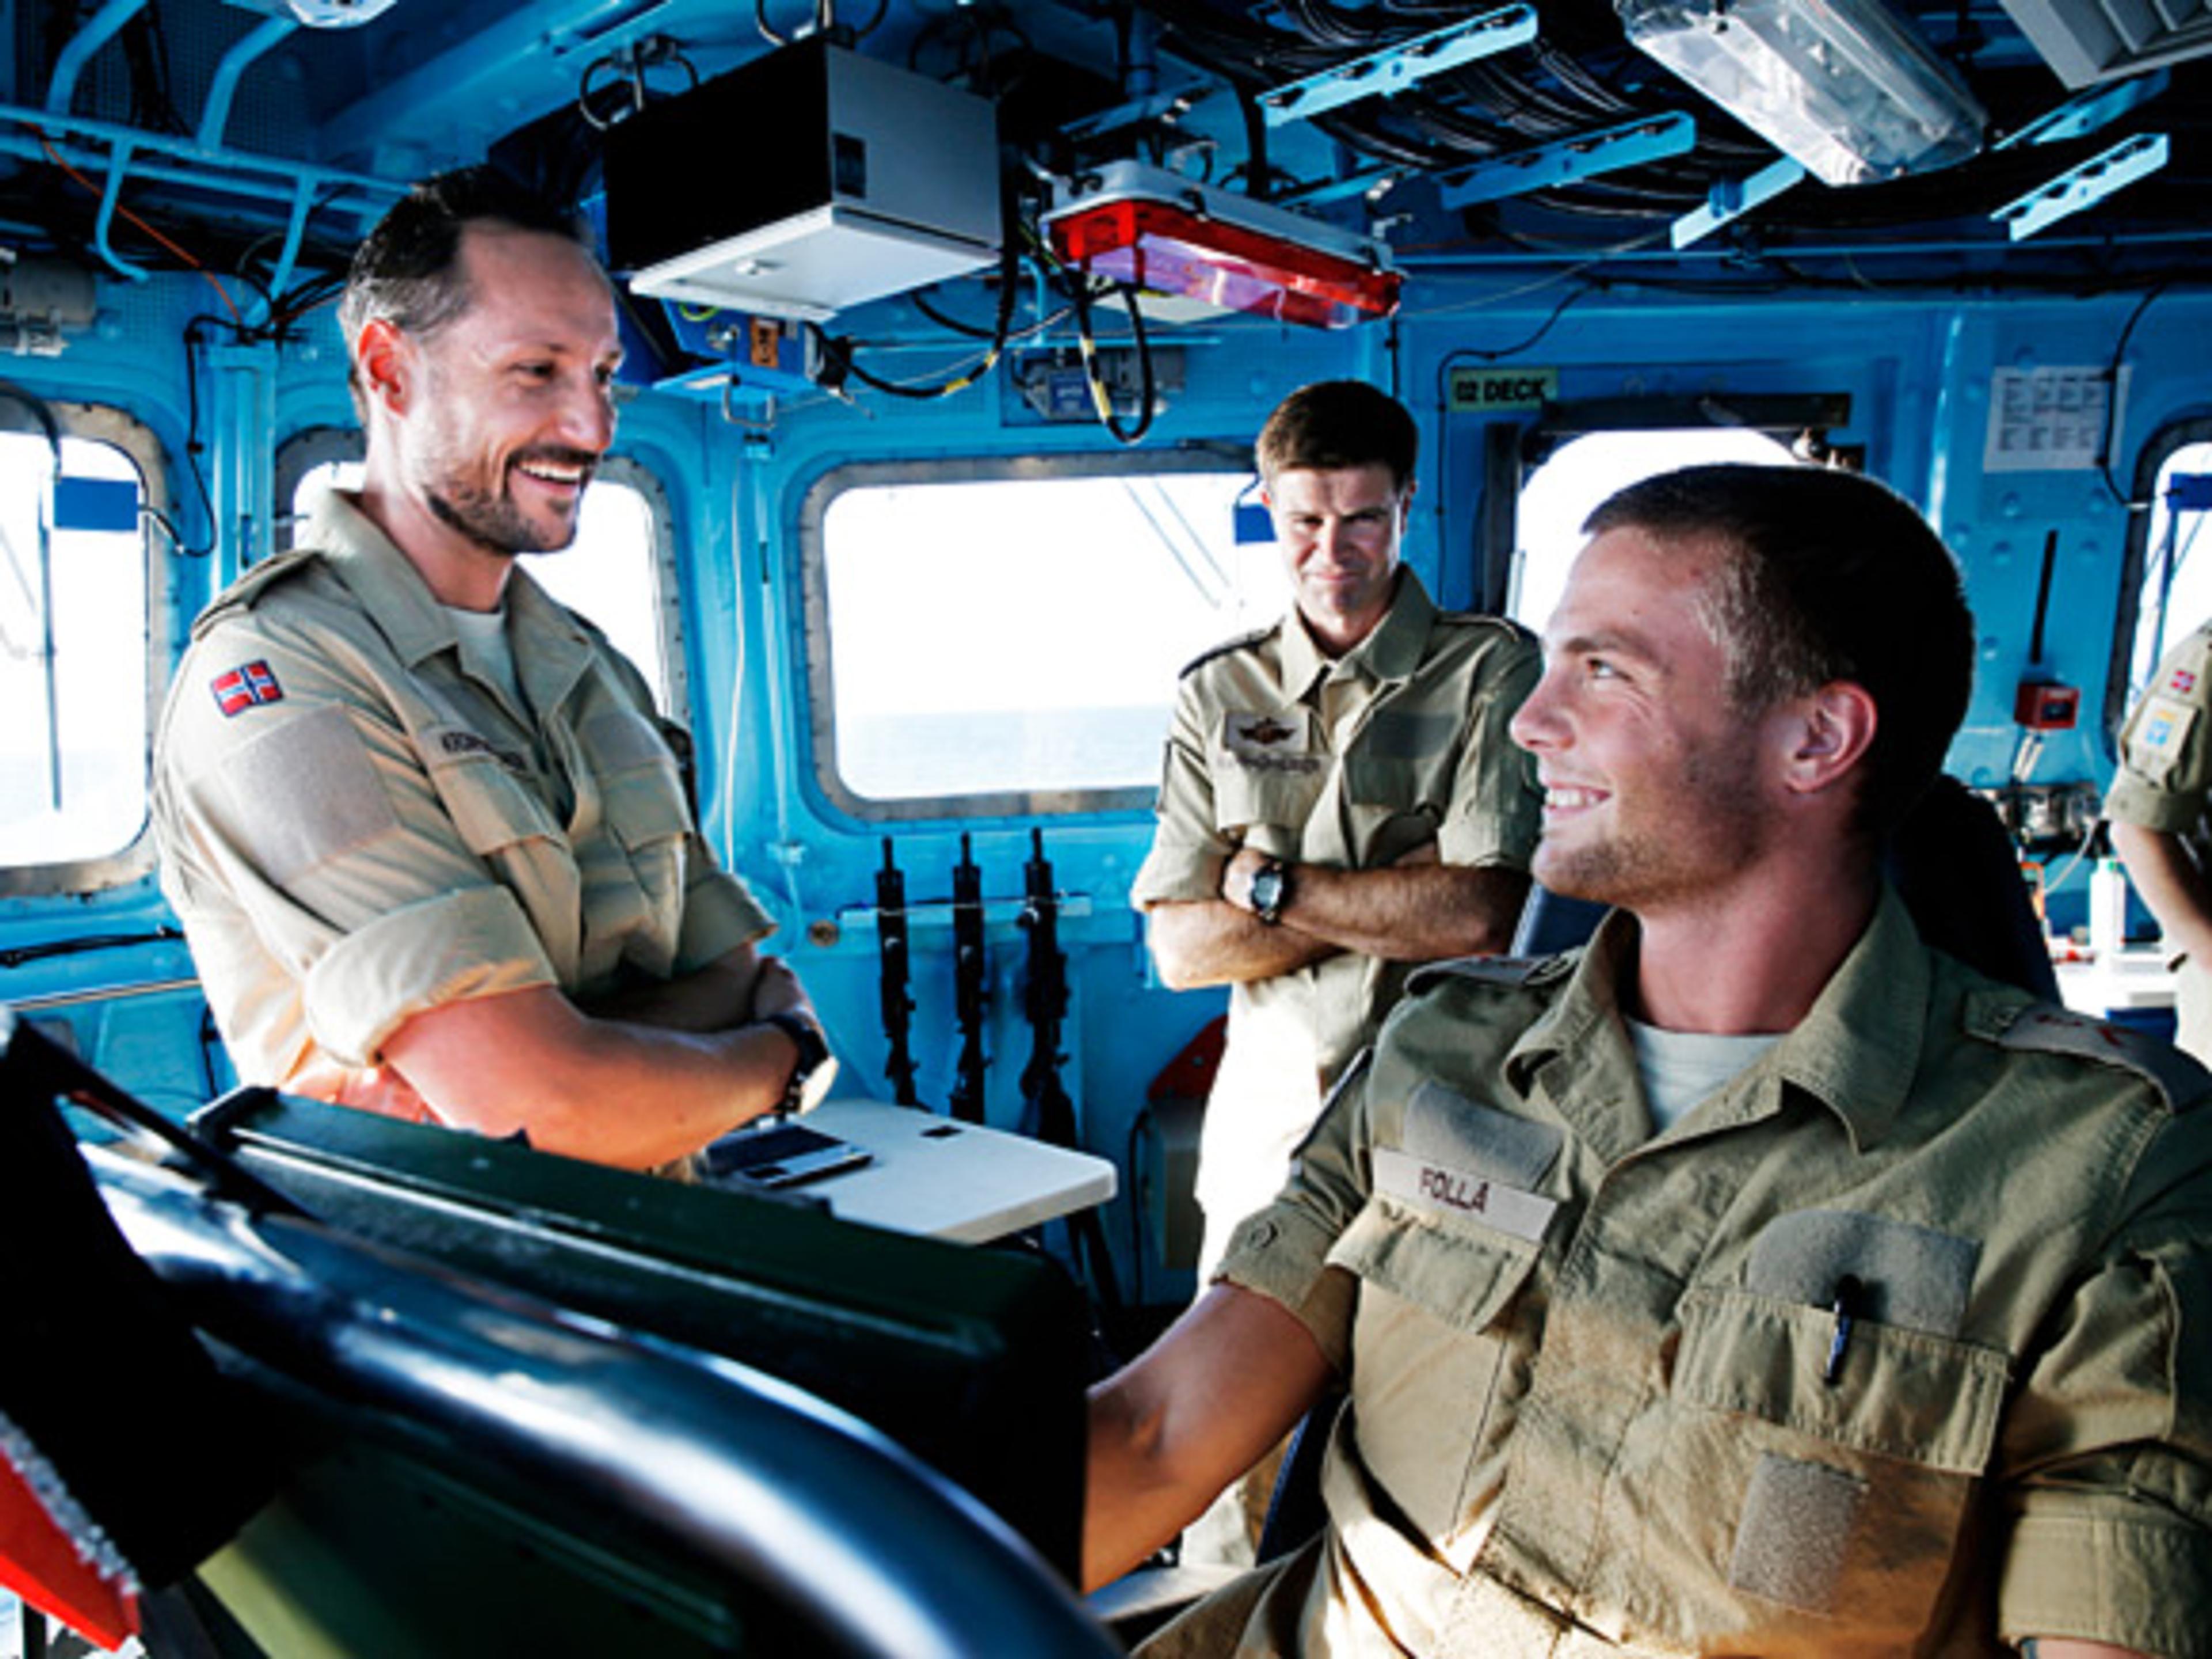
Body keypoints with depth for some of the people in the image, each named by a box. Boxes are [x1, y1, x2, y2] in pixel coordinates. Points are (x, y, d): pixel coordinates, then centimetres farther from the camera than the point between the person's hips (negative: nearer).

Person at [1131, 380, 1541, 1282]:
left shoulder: (1493, 669, -2)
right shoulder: (1216, 695, 7)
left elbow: (1483, 913, -13)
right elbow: (1180, 948, -1)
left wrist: (1268, 885, -6)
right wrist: (1403, 901, -9)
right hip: (1266, 1116, 3)